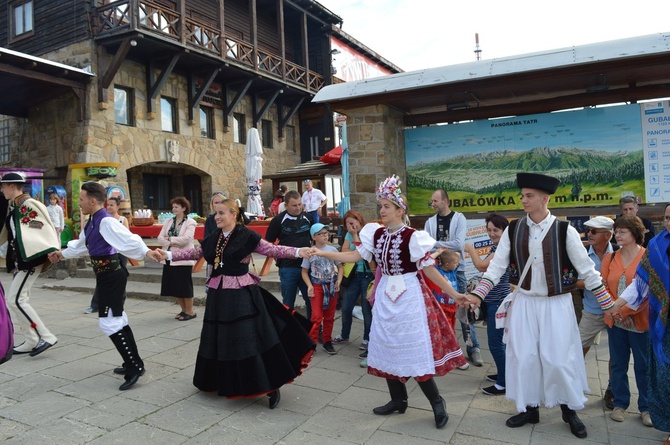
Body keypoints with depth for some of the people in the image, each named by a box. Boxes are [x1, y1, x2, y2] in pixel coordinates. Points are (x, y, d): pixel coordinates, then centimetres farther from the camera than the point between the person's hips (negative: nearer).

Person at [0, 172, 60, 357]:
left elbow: (47, 228, -17)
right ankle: (31, 341, 18)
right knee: (19, 299, 11)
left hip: (30, 258, -10)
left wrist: (52, 252, -20)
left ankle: (46, 336, -8)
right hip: (20, 259, 10)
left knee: (15, 299, -12)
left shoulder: (29, 204, -13)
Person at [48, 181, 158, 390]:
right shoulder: (91, 223, 12)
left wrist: (146, 251, -51)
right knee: (118, 319, 17)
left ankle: (135, 367, -3)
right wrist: (63, 254, 45)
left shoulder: (107, 222, -19)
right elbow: (82, 245, 31)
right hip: (105, 274, 10)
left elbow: (128, 239, -34)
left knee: (108, 322, -10)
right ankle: (133, 363, 29)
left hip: (111, 274, -10)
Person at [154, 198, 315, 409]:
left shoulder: (247, 236, -9)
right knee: (219, 340, 15)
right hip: (218, 293, 6)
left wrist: (297, 251, -24)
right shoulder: (213, 238, 8)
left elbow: (271, 249, -12)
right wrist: (169, 254, 16)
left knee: (249, 341, -6)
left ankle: (271, 387, 5)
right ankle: (225, 382, 35)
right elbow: (195, 253, 18)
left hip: (241, 294, -6)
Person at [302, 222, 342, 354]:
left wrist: (338, 281, -5)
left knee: (329, 317, 9)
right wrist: (309, 286, -10)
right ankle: (312, 342, 2)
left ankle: (327, 342, 22)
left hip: (331, 286, 3)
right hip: (317, 286, -2)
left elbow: (340, 266, 9)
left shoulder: (333, 250, 2)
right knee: (317, 317, -9)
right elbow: (304, 271, 3)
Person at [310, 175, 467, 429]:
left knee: (414, 350, -3)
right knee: (388, 348, 12)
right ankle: (398, 400, 29)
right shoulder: (376, 233, 3)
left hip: (409, 296, -6)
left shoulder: (412, 237, -14)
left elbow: (429, 270, -12)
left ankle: (437, 403, 17)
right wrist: (322, 253, -2)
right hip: (386, 295, 6)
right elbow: (354, 256, 3)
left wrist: (453, 294, -15)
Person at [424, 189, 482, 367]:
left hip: (456, 270, -3)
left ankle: (473, 348, 11)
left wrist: (435, 243, -12)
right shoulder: (430, 222, 5)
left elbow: (459, 244, -17)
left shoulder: (459, 218, -4)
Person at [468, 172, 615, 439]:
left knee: (558, 358, 2)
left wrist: (608, 302, -3)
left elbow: (586, 268, -4)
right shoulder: (513, 230, -3)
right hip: (524, 303, 3)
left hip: (556, 304, -2)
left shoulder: (564, 230, -11)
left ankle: (570, 411, 26)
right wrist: (478, 294, -11)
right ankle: (530, 408, 26)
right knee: (523, 357, 7)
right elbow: (497, 265, -3)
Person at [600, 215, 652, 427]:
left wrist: (628, 310, -15)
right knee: (618, 364, 11)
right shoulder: (610, 258, 6)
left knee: (643, 365, 7)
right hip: (615, 320, 3)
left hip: (639, 320, -3)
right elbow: (603, 287, 3)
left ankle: (646, 407, 23)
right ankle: (620, 403, 24)